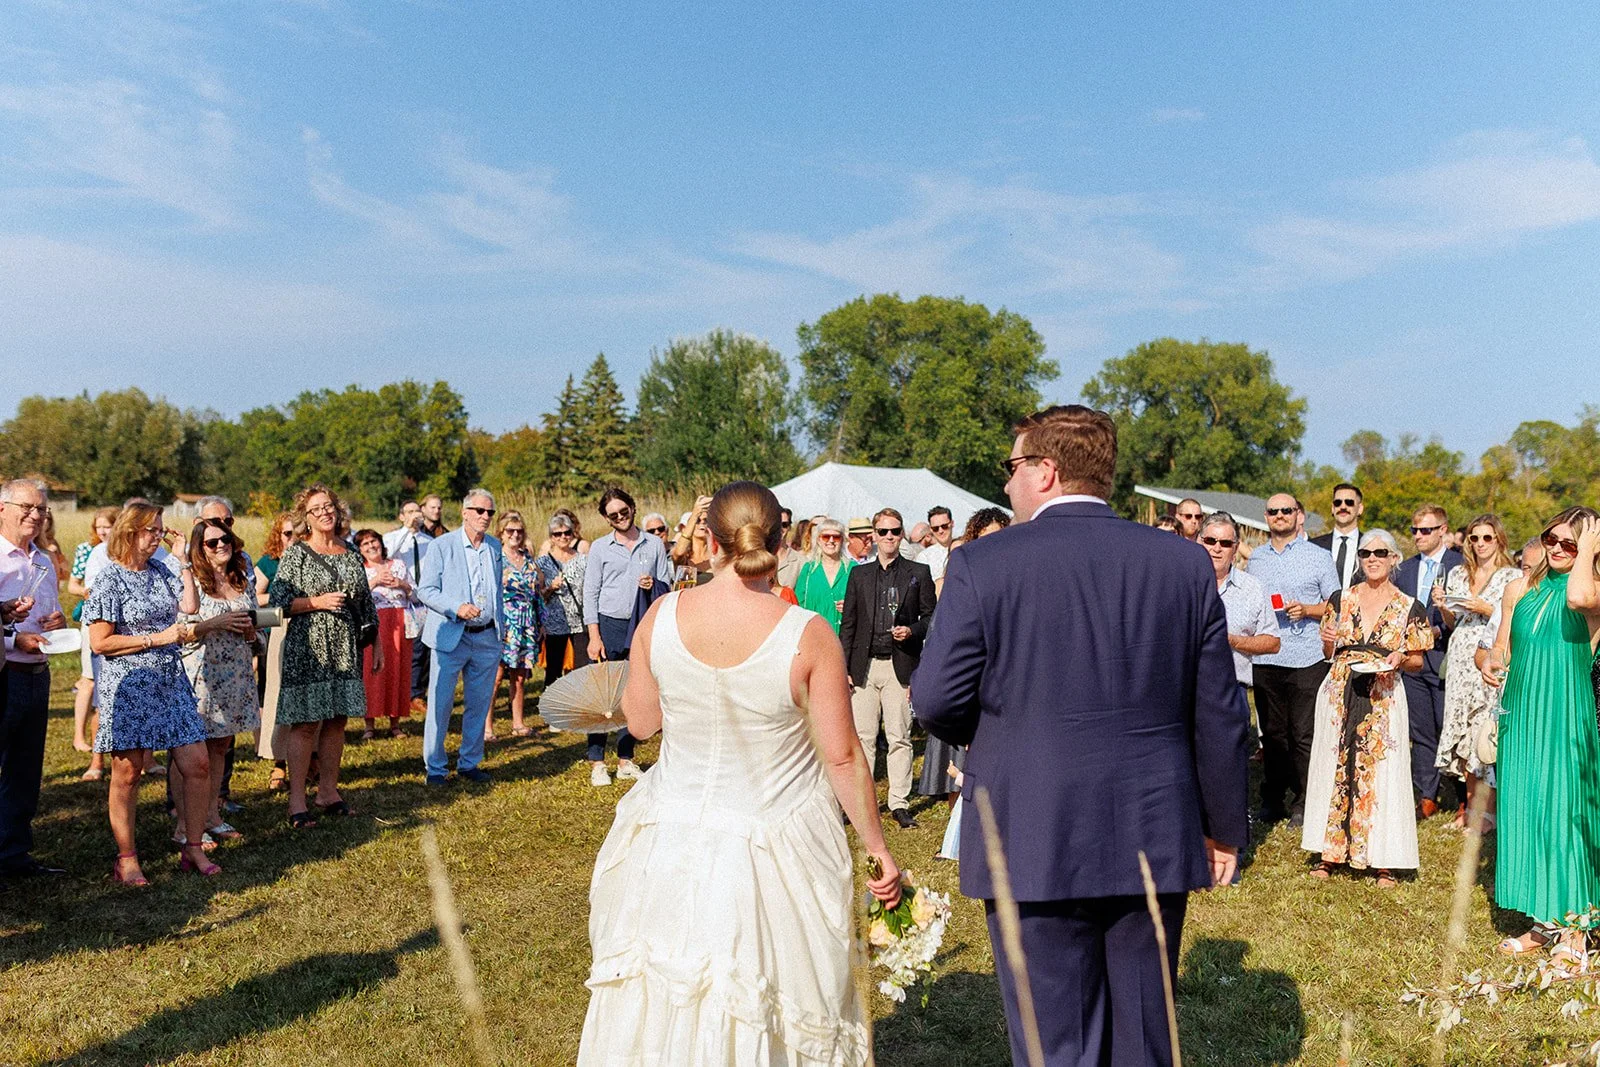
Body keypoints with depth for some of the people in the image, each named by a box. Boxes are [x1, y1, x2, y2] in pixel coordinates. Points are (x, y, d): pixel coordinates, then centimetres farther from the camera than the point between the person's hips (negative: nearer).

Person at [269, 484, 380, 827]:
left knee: (336, 722, 8)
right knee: (305, 724, -5)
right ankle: (297, 801, 2)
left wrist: (376, 644, 16)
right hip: (307, 648, -5)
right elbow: (279, 601, -7)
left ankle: (328, 791, 19)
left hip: (345, 651, 5)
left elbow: (366, 603, 17)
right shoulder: (296, 553, -2)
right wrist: (317, 602, -17)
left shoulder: (351, 556, 12)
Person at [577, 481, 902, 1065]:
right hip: (776, 855, -2)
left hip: (672, 847, 2)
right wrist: (878, 849, 0)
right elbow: (843, 758, -12)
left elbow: (640, 723, 2)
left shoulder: (661, 616, -11)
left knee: (658, 1007, 22)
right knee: (771, 1016, 19)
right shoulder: (809, 636, -18)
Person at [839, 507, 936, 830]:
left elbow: (931, 617, 8)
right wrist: (844, 667, 4)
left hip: (900, 666, -2)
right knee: (863, 737, 3)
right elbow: (847, 623, 10)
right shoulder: (858, 574, 12)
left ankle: (900, 803, 10)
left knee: (899, 738, 1)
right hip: (864, 666, 2)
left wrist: (911, 630, -13)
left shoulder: (918, 573, 6)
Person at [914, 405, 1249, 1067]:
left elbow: (937, 700, -10)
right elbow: (1219, 715, 3)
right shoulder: (1186, 564, 0)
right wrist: (1225, 828, 14)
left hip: (1032, 848, -3)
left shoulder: (981, 564, -10)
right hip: (1155, 842, 4)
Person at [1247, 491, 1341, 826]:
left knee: (1304, 734, -1)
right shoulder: (1255, 559, 13)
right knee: (1271, 732, 8)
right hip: (1264, 658, 3)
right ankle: (1272, 800, 16)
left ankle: (1302, 802, 9)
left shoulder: (1319, 556, 4)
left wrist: (1306, 609, -12)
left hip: (1307, 659, -3)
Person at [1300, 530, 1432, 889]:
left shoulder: (1409, 608, 2)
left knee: (1380, 773, 0)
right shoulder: (1340, 599, 7)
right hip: (1340, 694, 2)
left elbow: (1417, 661, 7)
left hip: (1383, 698, -2)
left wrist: (1399, 659, -14)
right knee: (1335, 767, 5)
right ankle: (1331, 851, 15)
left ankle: (1382, 861, 10)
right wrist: (1329, 643, -8)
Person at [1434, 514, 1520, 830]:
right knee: (1464, 733, 5)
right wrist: (1442, 608, -2)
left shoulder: (1512, 576, 0)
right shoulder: (1457, 574, 14)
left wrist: (1486, 609, -15)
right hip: (1460, 661, 5)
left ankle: (1488, 809, 3)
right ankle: (1470, 804, 15)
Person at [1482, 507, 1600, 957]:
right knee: (1523, 806, 8)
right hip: (1521, 714, 5)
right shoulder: (1521, 588, 10)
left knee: (1563, 807, -3)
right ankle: (1543, 922, 20)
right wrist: (1491, 663, -5)